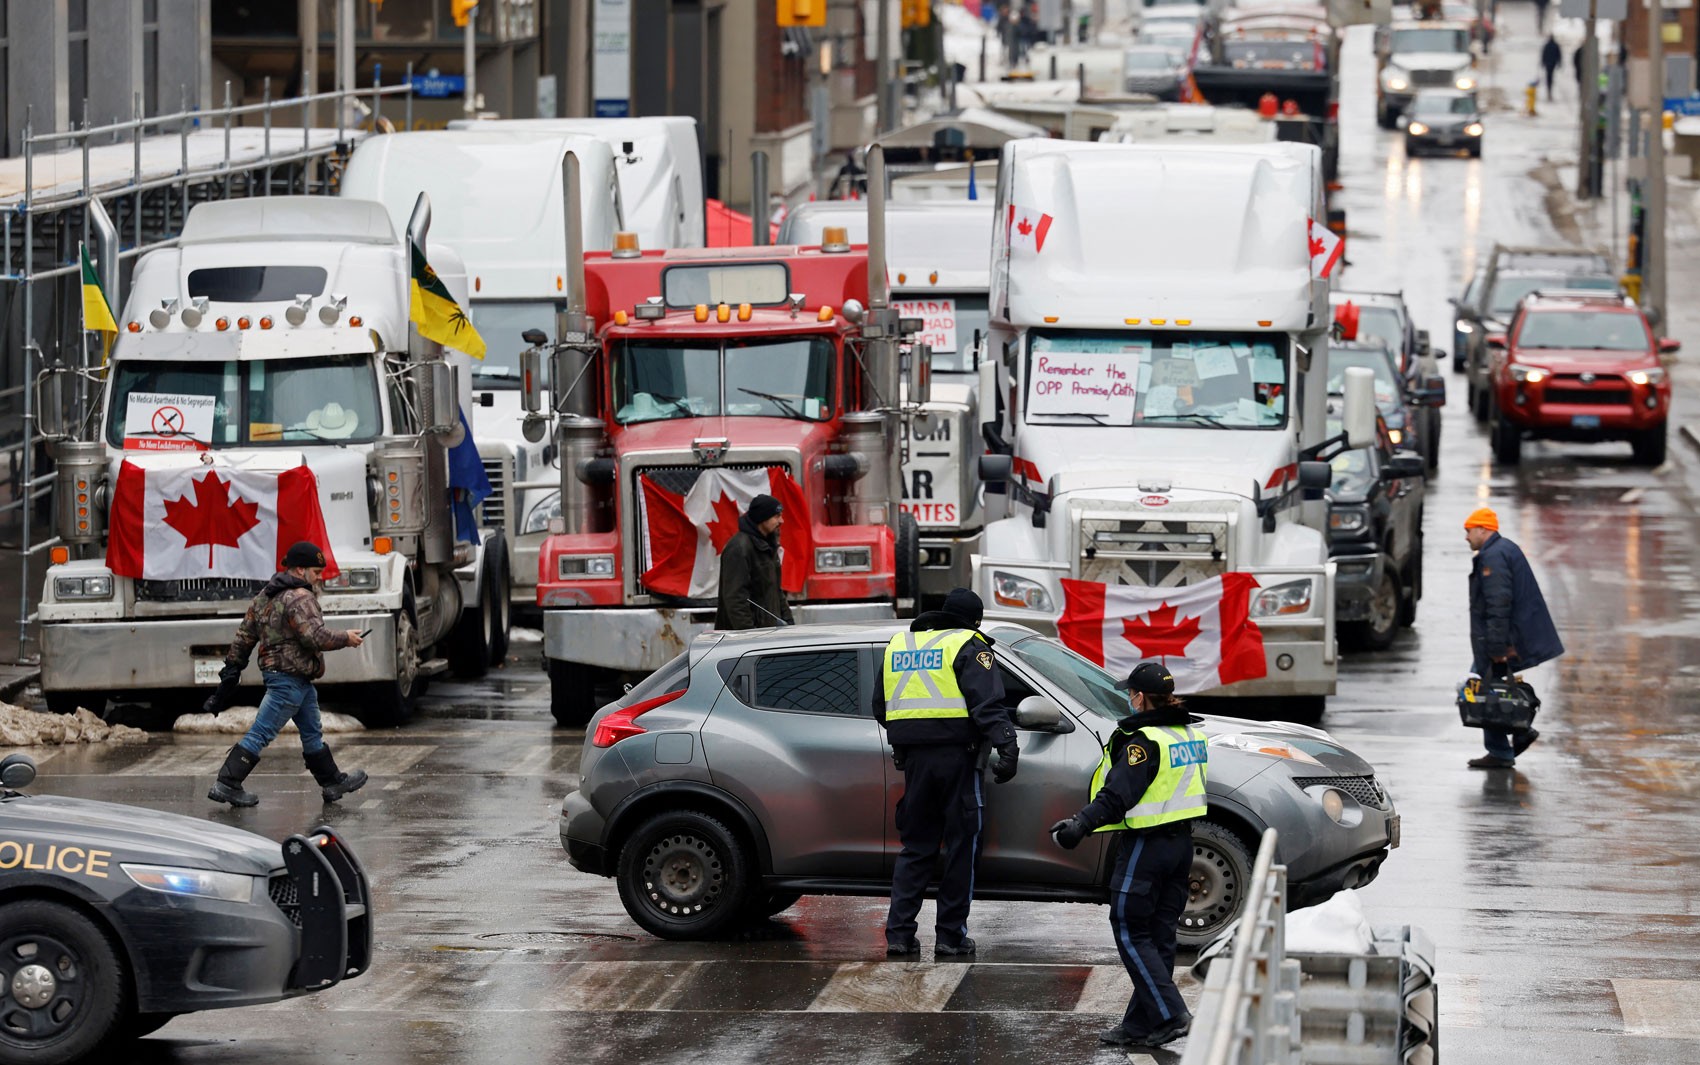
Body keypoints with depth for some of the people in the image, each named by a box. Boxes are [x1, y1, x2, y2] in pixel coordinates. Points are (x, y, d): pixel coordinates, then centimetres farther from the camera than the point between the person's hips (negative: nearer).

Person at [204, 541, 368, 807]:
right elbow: (316, 637, -26)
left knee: (312, 732, 20)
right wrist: (345, 638, -10)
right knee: (261, 733, -7)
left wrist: (231, 672, 16)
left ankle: (333, 783, 29)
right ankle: (227, 784, -6)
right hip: (290, 677, -11)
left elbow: (244, 637, 14)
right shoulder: (300, 598, -18)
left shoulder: (265, 596, 13)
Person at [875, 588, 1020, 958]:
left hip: (914, 759, 6)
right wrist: (1007, 746, -22)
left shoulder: (898, 645, 17)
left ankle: (899, 932, 4)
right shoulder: (969, 646, -3)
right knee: (961, 846, 3)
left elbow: (880, 707, 24)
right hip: (957, 757, -5)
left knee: (915, 846, 12)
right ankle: (951, 936, 3)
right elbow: (988, 703, -16)